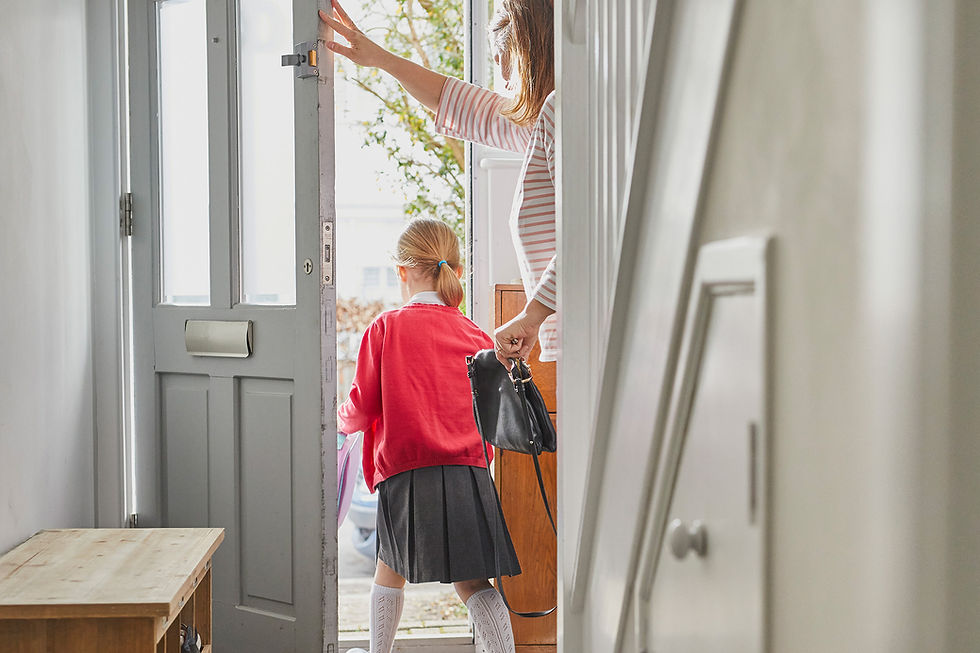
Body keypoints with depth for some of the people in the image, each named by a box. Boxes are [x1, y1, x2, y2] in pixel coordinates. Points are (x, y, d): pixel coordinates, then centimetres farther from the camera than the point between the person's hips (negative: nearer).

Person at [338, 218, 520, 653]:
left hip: (406, 475, -2)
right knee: (474, 584, 5)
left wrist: (344, 419, 21)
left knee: (390, 572, 20)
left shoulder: (386, 328, -4)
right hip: (468, 473, 2)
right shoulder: (477, 337, 5)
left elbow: (363, 406, -1)